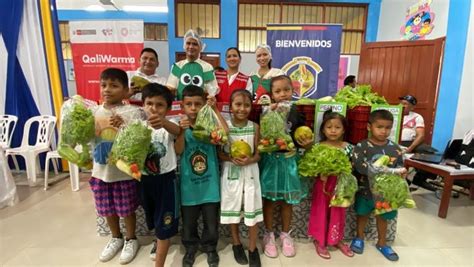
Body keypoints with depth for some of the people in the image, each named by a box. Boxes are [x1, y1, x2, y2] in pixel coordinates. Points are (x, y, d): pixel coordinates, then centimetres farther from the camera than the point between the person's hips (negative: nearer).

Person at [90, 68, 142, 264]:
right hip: (101, 171, 5)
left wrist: (123, 126, -31)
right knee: (107, 210, 20)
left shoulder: (132, 112, -13)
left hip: (124, 172, -5)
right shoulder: (95, 112, 2)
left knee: (126, 209, 12)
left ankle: (130, 239, 37)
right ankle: (116, 238, 44)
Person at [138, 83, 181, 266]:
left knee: (164, 223, 4)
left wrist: (163, 123, -60)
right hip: (144, 179, 5)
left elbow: (177, 130, -37)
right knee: (153, 219, 26)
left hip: (165, 179, -5)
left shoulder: (168, 126, -14)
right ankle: (159, 240, 55)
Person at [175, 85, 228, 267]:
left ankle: (210, 247, 42)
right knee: (188, 223, 19)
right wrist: (183, 131, -31)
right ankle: (190, 248, 44)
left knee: (211, 222, 16)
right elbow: (178, 151, -17)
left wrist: (215, 110, -23)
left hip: (209, 184, 0)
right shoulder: (180, 127, -5)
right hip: (189, 185, 1)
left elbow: (225, 133, -25)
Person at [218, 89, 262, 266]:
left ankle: (253, 248, 29)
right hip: (231, 173, 0)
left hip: (250, 172, 0)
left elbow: (258, 154, -2)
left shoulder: (254, 127, -4)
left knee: (252, 209, 7)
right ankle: (236, 243, 38)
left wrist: (249, 160, -22)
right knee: (232, 208, 14)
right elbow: (218, 153, -4)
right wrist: (231, 158, -22)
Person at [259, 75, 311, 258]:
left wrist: (307, 143, -17)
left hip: (288, 160, 2)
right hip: (270, 159, -2)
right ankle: (269, 234, 31)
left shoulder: (296, 113, -2)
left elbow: (301, 138, 5)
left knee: (287, 201, 14)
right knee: (268, 199, 9)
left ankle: (285, 234, 36)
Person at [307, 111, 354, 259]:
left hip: (340, 184, 3)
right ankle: (319, 241, 28)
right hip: (322, 184, -2)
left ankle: (337, 240, 37)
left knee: (338, 213, 16)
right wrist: (321, 173, -24)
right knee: (321, 212, 10)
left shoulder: (348, 147, -4)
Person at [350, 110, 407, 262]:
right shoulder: (362, 146, -15)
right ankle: (359, 237, 40)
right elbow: (359, 166, -26)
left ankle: (382, 243, 41)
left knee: (382, 216, 20)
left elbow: (400, 166, 4)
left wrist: (402, 172, -19)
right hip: (365, 189, -2)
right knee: (363, 214, 17)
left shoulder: (395, 149, -2)